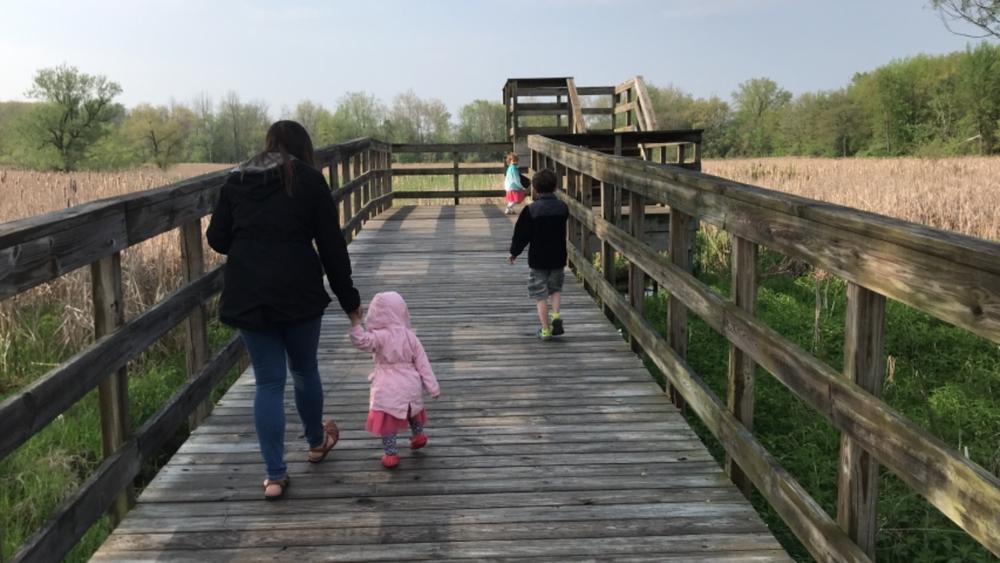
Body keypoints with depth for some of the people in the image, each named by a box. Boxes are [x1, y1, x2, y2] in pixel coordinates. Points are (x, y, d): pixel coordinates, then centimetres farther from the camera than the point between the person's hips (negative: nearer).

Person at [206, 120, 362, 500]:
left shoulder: (236, 181, 9)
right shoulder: (308, 180, 0)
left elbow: (217, 239, 8)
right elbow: (332, 244, -2)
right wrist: (348, 298, 4)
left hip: (247, 297, 2)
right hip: (299, 293, -2)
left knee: (268, 382, 7)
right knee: (304, 370, 19)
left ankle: (275, 476, 6)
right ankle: (317, 442, 40)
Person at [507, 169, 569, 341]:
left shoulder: (530, 210, -13)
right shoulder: (563, 208, -2)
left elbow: (521, 234, -7)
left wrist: (514, 253, 7)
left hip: (538, 259, -3)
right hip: (558, 258, 3)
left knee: (540, 295, 5)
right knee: (555, 288, 23)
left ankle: (545, 329, 4)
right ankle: (556, 316, 1)